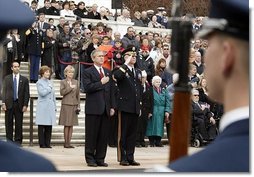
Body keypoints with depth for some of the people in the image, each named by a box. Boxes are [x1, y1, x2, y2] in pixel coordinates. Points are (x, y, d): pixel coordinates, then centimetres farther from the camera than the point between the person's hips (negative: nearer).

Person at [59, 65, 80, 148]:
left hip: (74, 105, 4)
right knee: (66, 125, -5)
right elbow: (62, 92, -10)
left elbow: (78, 94, 13)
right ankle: (66, 142, -1)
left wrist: (78, 106, 7)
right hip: (66, 105, -4)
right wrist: (70, 88, -13)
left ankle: (69, 142, 6)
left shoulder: (76, 82, 13)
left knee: (71, 125, 3)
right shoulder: (63, 82, 3)